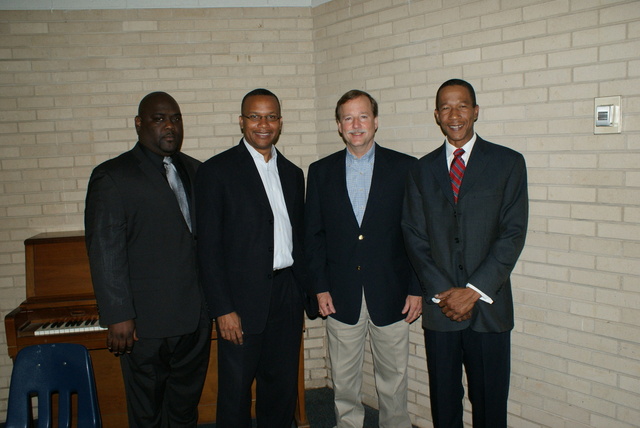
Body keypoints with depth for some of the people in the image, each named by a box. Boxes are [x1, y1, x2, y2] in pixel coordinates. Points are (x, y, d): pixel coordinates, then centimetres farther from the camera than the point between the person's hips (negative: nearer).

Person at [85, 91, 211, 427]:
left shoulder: (195, 171, 9)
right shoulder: (112, 177, -8)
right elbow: (105, 251, -13)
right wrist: (117, 316, -16)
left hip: (195, 317, 5)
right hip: (145, 323, -5)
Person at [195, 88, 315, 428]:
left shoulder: (292, 174, 11)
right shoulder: (217, 170, -6)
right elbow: (209, 245, -9)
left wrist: (304, 296, 9)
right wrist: (223, 309, -14)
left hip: (286, 295, 5)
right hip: (243, 300, -5)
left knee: (282, 385, 15)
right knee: (236, 387, 7)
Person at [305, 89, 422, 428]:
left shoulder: (405, 168, -1)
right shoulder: (321, 171, 5)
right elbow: (313, 233, 6)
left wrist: (417, 288, -5)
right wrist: (320, 286, 0)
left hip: (390, 294, -1)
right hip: (341, 296, 2)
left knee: (393, 377, 11)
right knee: (343, 380, 14)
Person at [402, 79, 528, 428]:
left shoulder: (508, 162, 1)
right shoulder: (422, 170, 8)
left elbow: (513, 233, -6)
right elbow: (415, 237, 4)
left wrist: (473, 291, -13)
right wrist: (442, 292, -7)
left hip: (488, 305, -2)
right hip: (439, 305, 2)